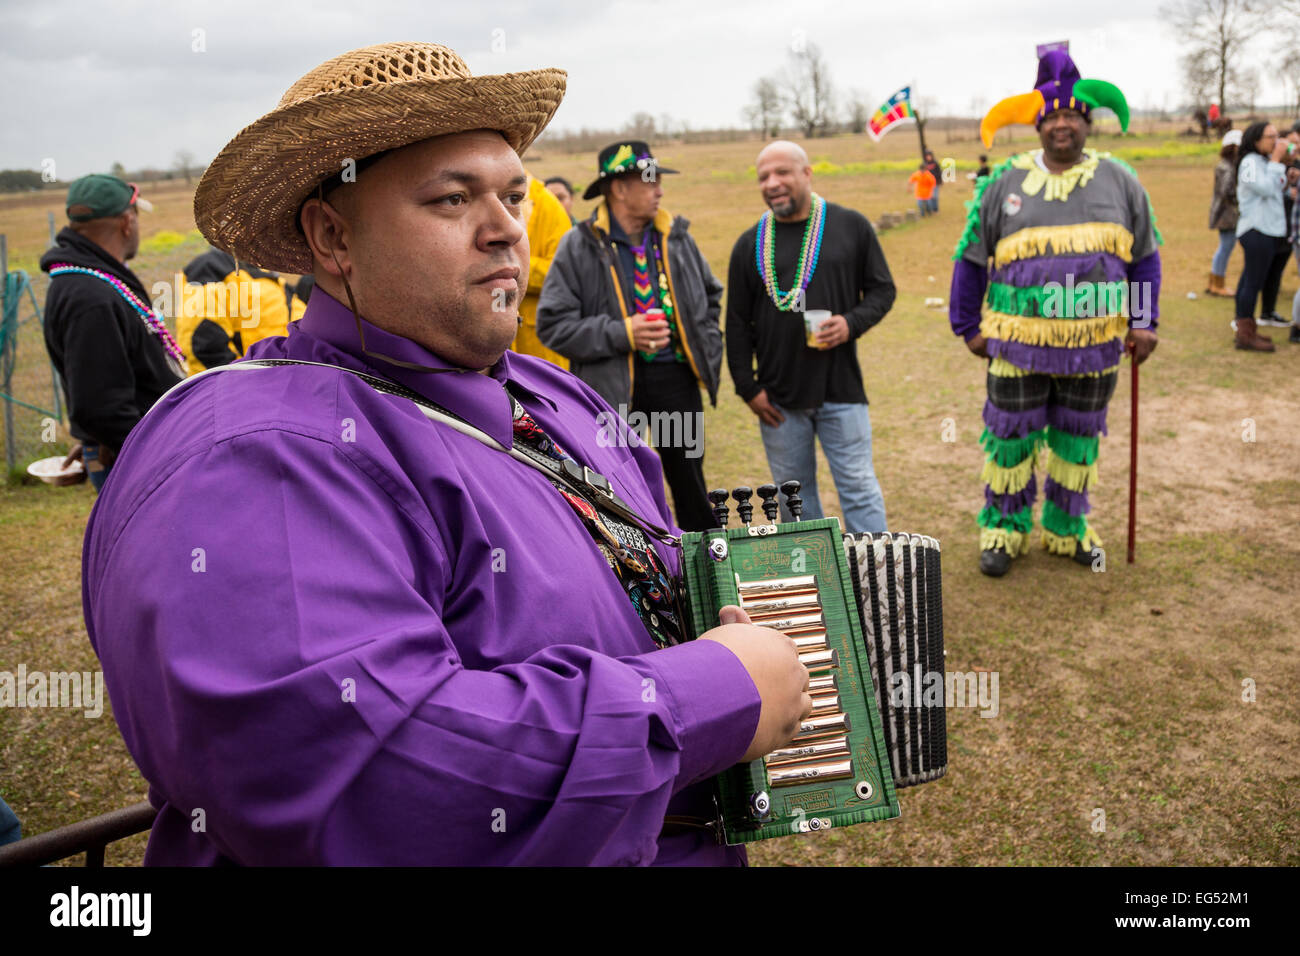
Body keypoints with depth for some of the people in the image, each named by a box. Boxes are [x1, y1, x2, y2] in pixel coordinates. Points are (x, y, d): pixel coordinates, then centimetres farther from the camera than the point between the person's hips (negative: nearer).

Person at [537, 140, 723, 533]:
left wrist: (707, 347, 9)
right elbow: (552, 324, -12)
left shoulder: (676, 236, 5)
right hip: (615, 384, -3)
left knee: (689, 479, 14)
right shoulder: (580, 246, -9)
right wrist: (622, 334, -19)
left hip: (676, 374, 4)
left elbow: (709, 294, 21)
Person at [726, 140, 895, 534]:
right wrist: (748, 387, 1)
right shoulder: (750, 245, 5)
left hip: (841, 387, -2)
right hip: (779, 397, 2)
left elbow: (882, 289, 7)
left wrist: (852, 323, -13)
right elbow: (738, 323, 8)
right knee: (793, 493, 12)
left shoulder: (852, 227, 2)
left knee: (858, 486, 2)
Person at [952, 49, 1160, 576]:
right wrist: (969, 327, 5)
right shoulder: (1006, 184, -1)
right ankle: (1003, 527, 23)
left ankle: (1066, 527, 32)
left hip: (1095, 345, 2)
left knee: (1078, 441, 14)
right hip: (1019, 343, -2)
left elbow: (1145, 256, 11)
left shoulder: (1118, 181, 4)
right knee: (1010, 437, 5)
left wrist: (1144, 322, 3)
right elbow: (971, 260, 6)